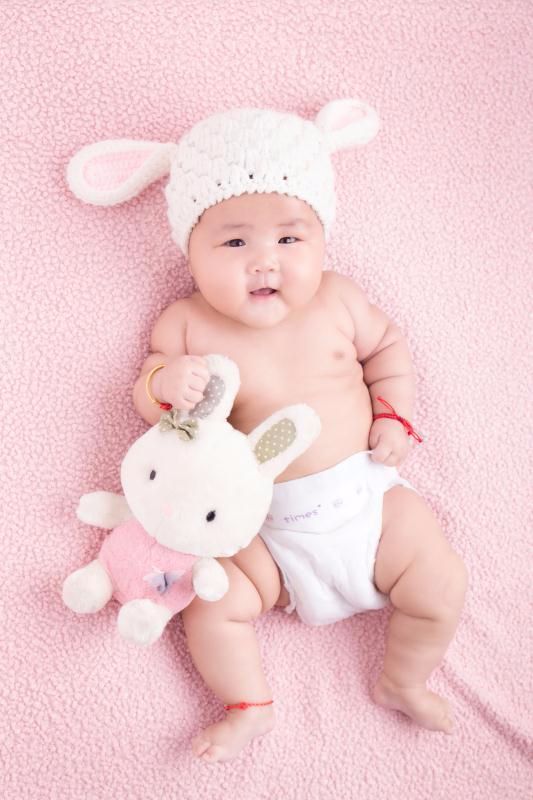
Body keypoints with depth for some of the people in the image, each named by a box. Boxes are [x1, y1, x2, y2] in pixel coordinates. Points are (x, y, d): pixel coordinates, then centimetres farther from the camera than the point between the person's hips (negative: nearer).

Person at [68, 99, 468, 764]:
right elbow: (147, 396, -2)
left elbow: (386, 345, 10)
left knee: (442, 587, 0)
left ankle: (403, 683, 30)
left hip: (366, 495, 2)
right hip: (264, 525, -1)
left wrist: (394, 415, -1)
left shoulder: (336, 299, -4)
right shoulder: (187, 324, -8)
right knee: (213, 602, -15)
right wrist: (166, 384, -25)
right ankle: (250, 707, 16)